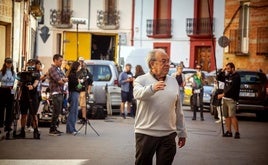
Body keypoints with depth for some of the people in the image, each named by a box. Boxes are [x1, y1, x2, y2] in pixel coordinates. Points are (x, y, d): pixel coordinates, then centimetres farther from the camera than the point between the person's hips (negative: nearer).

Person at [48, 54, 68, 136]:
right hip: (56, 93, -9)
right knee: (56, 112, -9)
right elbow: (59, 81, -16)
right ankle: (52, 130, -4)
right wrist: (64, 79, 2)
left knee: (58, 112, 12)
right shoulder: (52, 69, -10)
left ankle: (54, 128, 18)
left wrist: (62, 79, -6)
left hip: (60, 93, 9)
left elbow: (65, 79, 15)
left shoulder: (59, 69, 19)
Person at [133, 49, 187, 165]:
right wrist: (152, 88, -46)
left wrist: (182, 133, 15)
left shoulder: (173, 82, 12)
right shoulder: (141, 80, -1)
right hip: (146, 133, -3)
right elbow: (138, 94, -26)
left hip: (168, 135, 3)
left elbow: (178, 110, 16)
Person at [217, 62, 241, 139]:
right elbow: (218, 78, 23)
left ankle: (237, 132, -13)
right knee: (226, 116, 6)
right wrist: (222, 71, 7)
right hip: (225, 98, 8)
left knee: (232, 116, -14)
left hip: (232, 99, -8)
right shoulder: (227, 76, 15)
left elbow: (232, 89, -16)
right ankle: (229, 132, 11)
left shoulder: (236, 77, -8)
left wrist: (223, 94, -16)